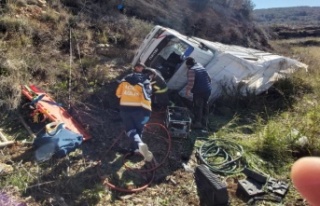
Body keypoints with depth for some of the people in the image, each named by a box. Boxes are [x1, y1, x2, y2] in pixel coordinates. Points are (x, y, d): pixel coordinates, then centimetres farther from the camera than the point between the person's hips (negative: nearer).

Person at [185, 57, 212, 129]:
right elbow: (209, 78, 21)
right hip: (207, 90, 8)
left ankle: (198, 123, 6)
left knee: (197, 107, 2)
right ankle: (204, 122, 31)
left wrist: (188, 90, -20)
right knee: (205, 106, 20)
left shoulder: (191, 70, -11)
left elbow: (191, 81, -24)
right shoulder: (201, 67, 15)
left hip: (198, 91, -8)